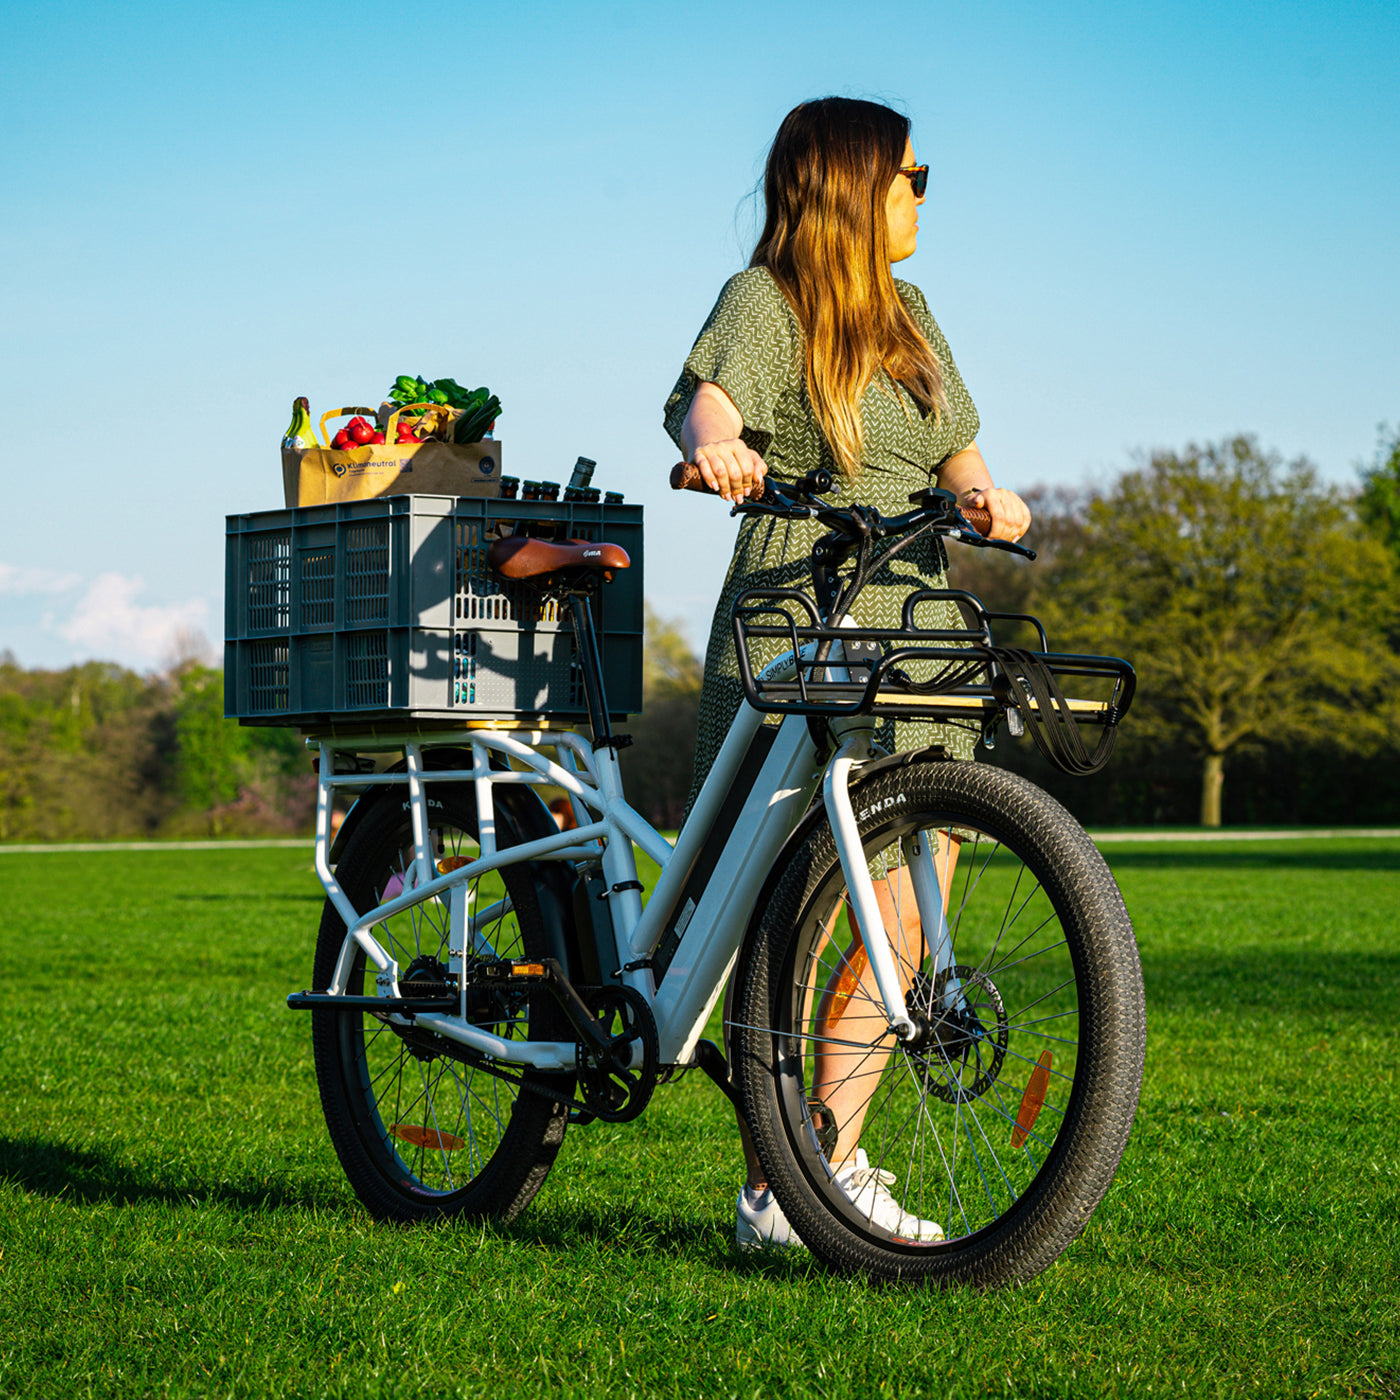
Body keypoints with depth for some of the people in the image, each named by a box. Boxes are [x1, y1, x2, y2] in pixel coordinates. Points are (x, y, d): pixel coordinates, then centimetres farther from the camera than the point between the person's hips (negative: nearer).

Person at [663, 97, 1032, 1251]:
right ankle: (771, 1189, -2)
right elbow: (707, 393, -21)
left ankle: (835, 1159, 8)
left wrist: (983, 492, -6)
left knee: (907, 914, 0)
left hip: (918, 624, 7)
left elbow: (955, 451, 18)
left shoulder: (909, 316, 21)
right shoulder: (764, 300, -1)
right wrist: (718, 443, -45)